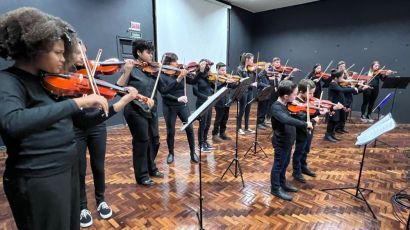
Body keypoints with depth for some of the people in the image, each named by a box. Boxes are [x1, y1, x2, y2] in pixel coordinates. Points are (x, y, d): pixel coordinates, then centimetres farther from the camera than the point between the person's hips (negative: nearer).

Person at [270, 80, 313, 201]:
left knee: (285, 164, 24)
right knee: (278, 165, 9)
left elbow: (293, 117, 10)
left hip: (287, 141, 8)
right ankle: (276, 189, 27)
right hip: (281, 142, -8)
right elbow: (287, 120, -44)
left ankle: (283, 183, 43)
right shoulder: (276, 108, -27)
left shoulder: (287, 104, 0)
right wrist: (305, 124, -37)